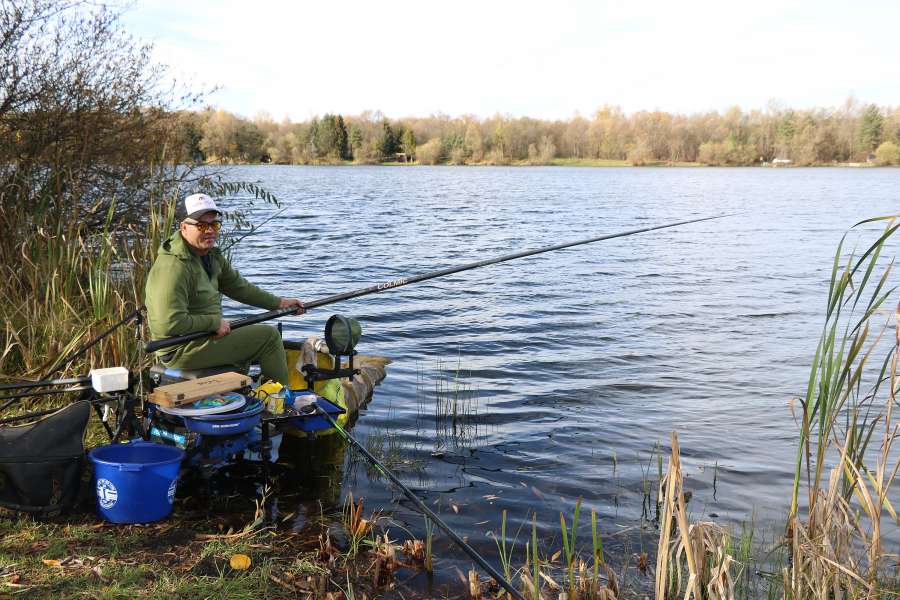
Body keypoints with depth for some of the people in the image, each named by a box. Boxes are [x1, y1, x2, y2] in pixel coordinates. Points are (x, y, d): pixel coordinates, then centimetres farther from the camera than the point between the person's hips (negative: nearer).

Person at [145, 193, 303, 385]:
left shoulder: (212, 255, 8)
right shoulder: (174, 267, -24)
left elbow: (238, 286, 18)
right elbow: (170, 324, -30)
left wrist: (278, 303, 14)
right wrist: (215, 323, -21)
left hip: (203, 336, 11)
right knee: (268, 336, -8)